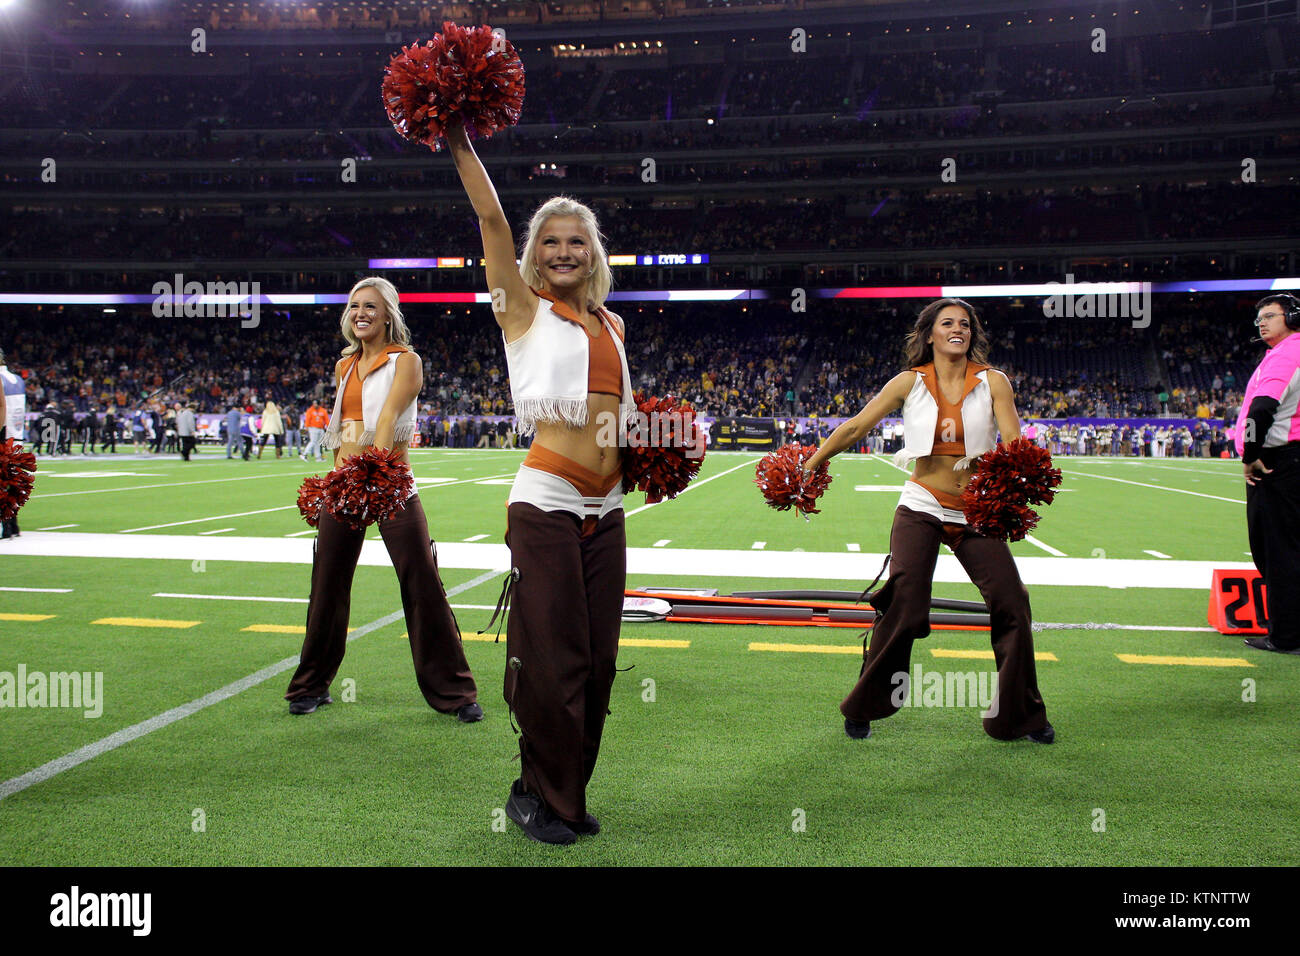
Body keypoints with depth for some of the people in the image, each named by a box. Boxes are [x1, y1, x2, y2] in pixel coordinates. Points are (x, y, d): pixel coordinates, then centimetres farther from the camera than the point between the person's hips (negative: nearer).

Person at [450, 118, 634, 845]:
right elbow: (492, 218, -8)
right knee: (551, 660, -3)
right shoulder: (524, 309, 2)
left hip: (606, 509, 6)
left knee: (598, 658, 8)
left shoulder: (611, 324, 16)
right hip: (546, 505, -5)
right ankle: (541, 795, 16)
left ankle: (571, 792, 23)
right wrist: (460, 143, -15)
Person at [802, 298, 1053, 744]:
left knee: (1012, 604, -3)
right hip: (921, 508, -2)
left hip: (976, 513, 2)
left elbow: (1014, 444, -10)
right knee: (903, 607, -12)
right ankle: (863, 709, 8)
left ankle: (1020, 716, 17)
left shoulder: (993, 382, 0)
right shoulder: (910, 382, 0)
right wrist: (809, 466, -1)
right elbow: (855, 427, 1)